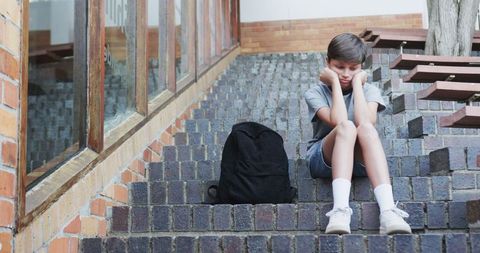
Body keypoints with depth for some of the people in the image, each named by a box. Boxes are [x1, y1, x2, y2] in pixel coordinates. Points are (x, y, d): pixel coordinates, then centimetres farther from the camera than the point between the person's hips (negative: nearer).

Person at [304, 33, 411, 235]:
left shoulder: (369, 90, 5)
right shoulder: (315, 93, 0)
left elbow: (367, 122, -19)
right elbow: (338, 121, -21)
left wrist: (357, 83, -10)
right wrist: (335, 82, -12)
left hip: (359, 160, 1)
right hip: (324, 160, -1)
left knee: (365, 128, -33)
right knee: (346, 127, -33)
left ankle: (388, 211, -48)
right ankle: (340, 210, -51)